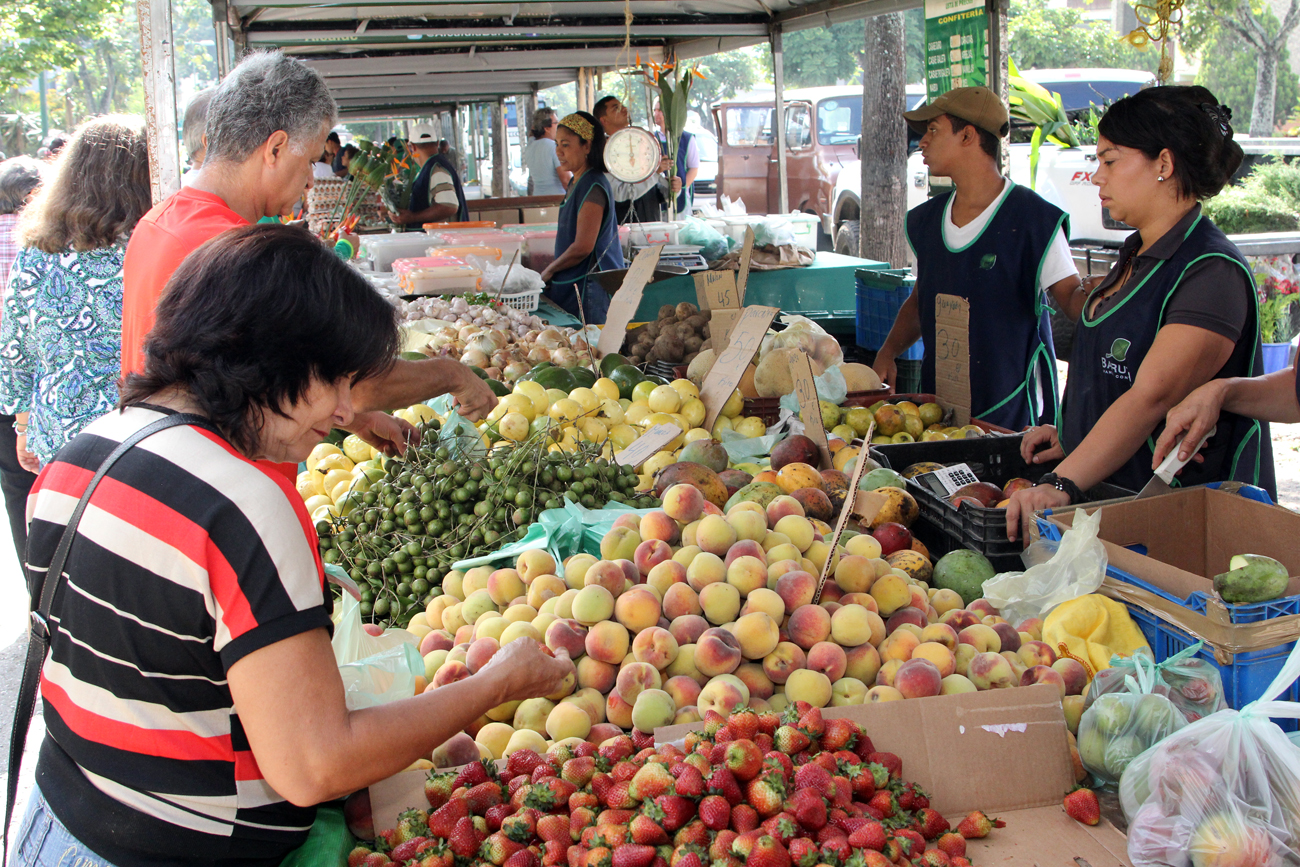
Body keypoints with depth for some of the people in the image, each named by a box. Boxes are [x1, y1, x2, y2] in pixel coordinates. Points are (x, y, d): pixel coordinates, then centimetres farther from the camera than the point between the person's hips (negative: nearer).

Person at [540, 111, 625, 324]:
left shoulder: (592, 186, -15)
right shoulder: (576, 183, 15)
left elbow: (582, 247, -19)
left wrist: (548, 272, -7)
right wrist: (553, 270, 14)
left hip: (589, 288, -10)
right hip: (571, 286, 10)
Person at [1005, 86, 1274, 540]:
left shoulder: (1211, 273, -16)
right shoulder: (1138, 255, 14)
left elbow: (1152, 395, -27)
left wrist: (1062, 484, -34)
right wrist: (1072, 435, 8)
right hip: (1103, 496, 8)